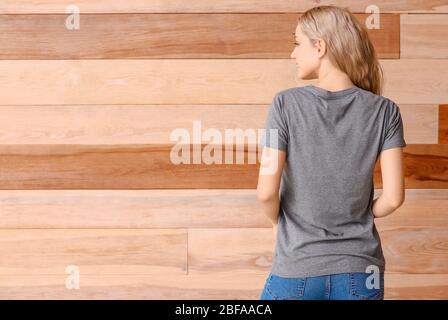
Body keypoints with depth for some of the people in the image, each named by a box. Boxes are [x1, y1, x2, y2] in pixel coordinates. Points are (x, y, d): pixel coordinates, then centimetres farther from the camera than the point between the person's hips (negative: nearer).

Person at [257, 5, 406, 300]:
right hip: (359, 273, 2)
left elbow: (266, 192, -13)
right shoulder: (384, 111, -4)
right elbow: (393, 197, -8)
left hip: (297, 272, -1)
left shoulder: (286, 104, -9)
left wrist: (279, 222, 8)